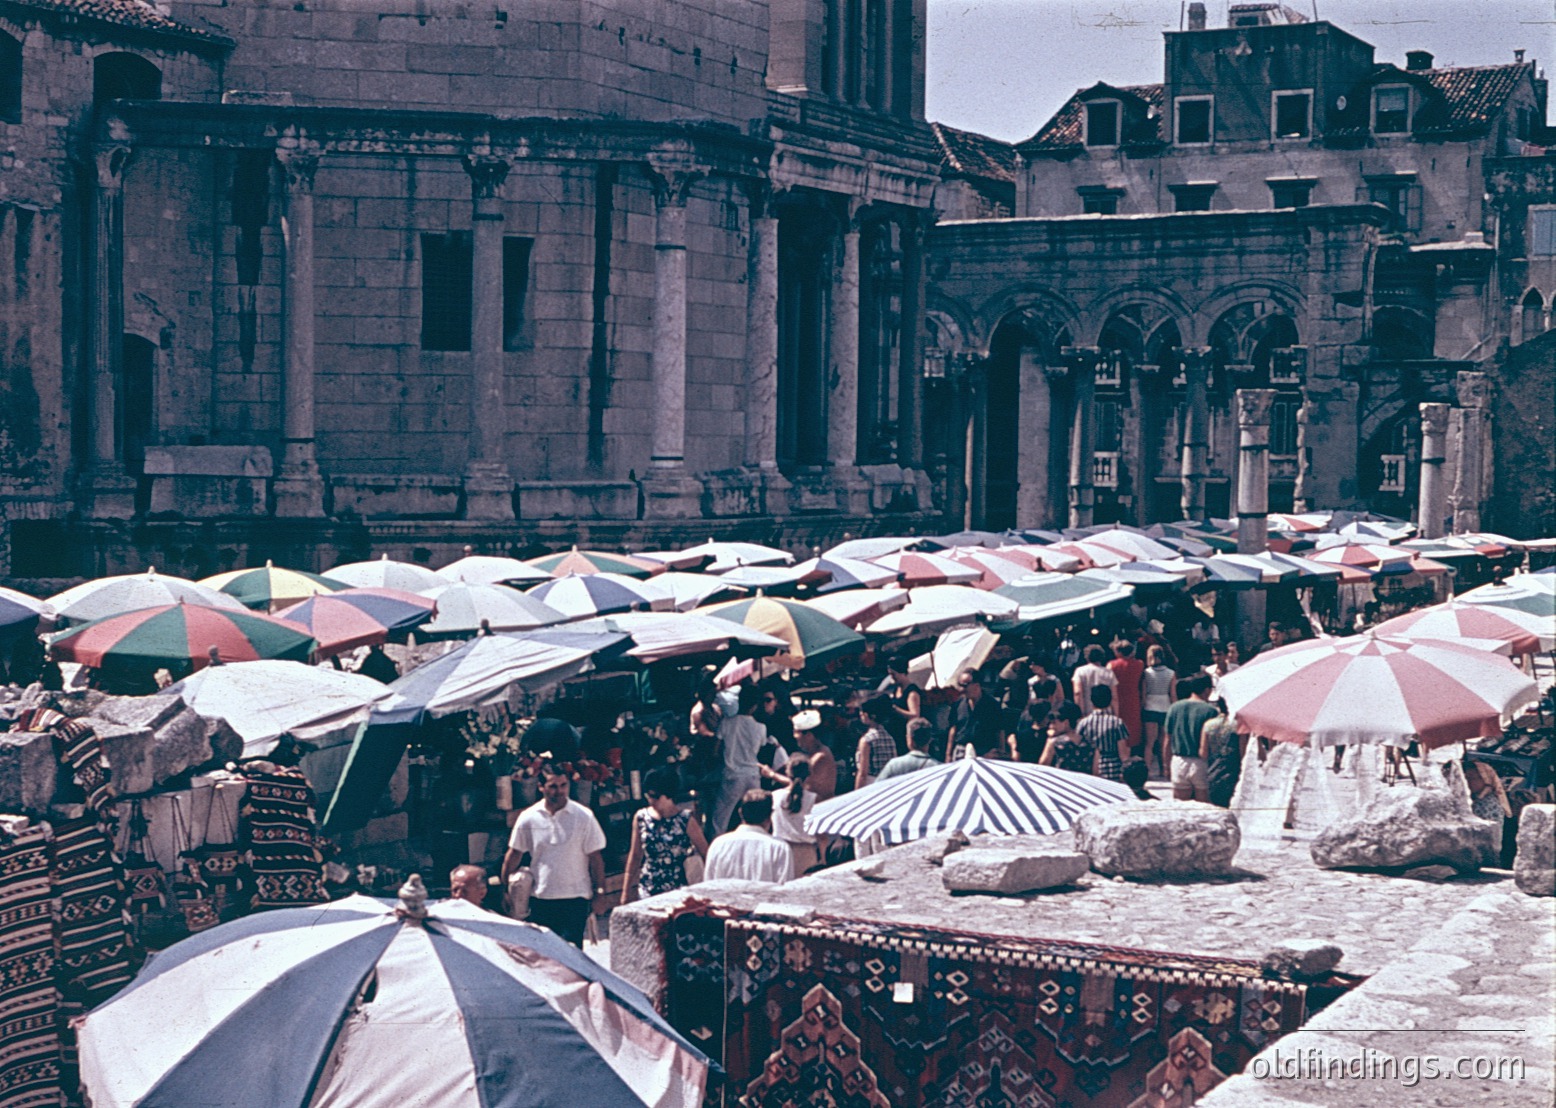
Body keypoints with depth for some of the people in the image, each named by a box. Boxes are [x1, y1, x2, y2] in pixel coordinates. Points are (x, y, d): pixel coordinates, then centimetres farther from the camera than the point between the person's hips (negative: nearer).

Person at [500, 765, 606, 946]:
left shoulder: (584, 816, -5)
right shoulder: (528, 818, -1)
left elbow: (594, 857, 0)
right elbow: (514, 855, 8)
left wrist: (600, 891, -1)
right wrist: (505, 890, 10)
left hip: (575, 897, -2)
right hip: (540, 898, 2)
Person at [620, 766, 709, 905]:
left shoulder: (686, 820, -8)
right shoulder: (641, 817, 2)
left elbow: (706, 854, -3)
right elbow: (635, 855, 11)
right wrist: (626, 890, 12)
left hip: (679, 892, -3)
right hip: (648, 892, 3)